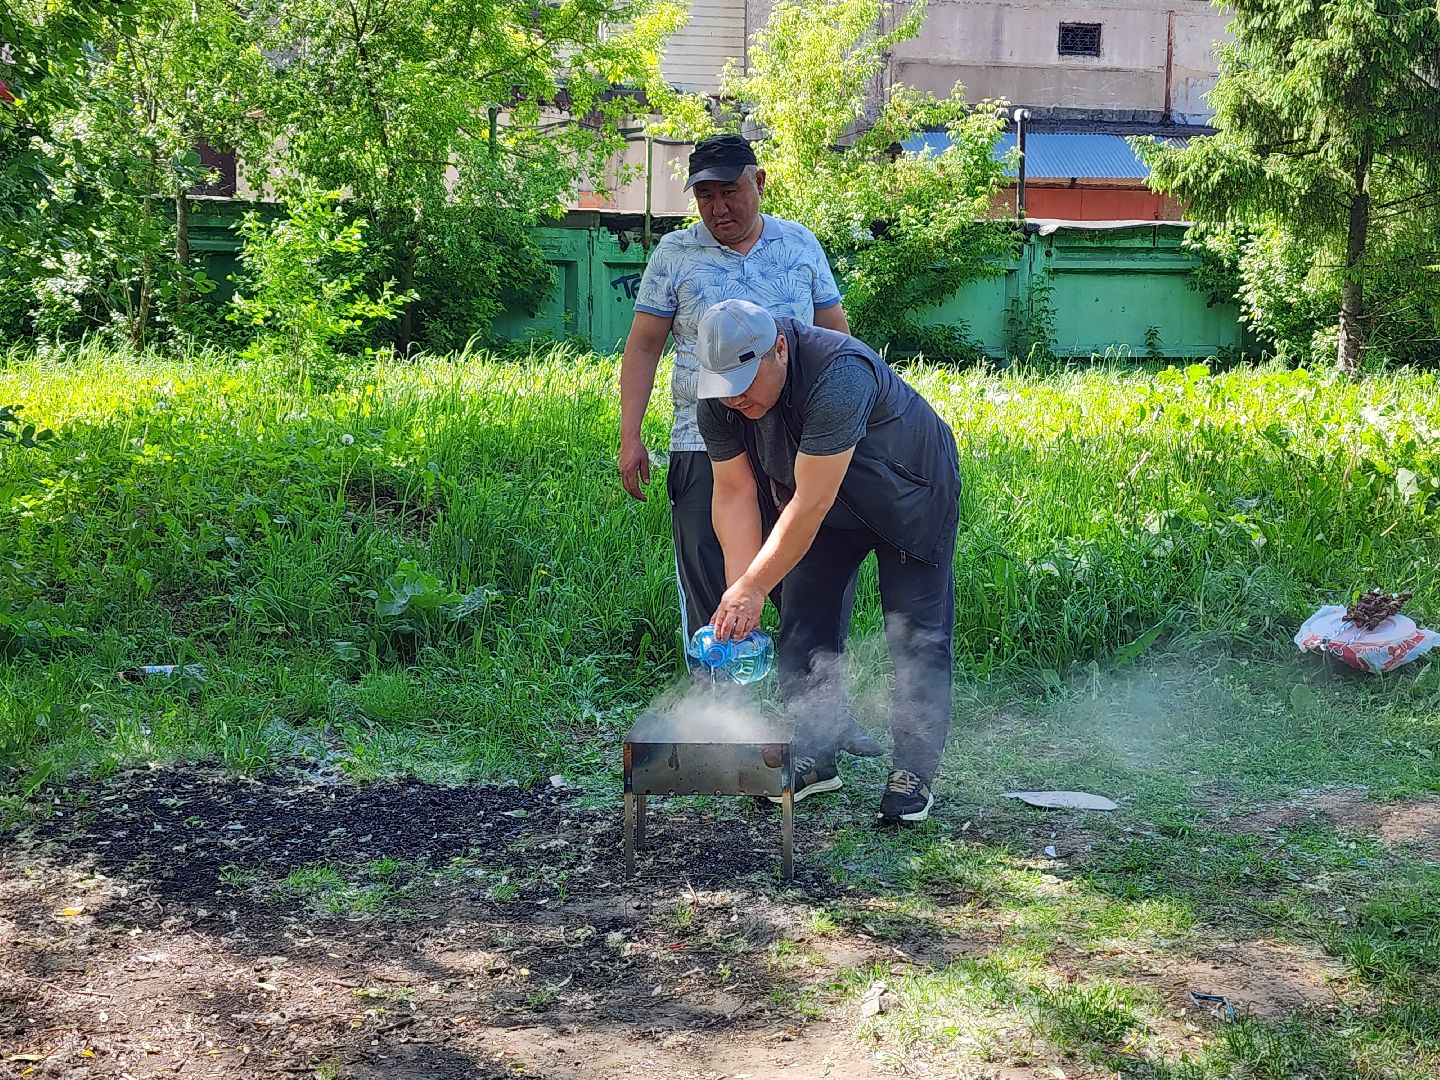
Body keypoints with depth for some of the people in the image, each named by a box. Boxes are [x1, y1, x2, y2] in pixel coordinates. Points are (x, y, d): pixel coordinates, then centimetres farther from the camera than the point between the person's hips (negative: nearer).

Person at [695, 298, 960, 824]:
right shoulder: (717, 402, -20)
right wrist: (737, 593, -22)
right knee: (805, 619, 2)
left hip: (911, 494, -6)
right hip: (822, 498, 6)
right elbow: (734, 494, -14)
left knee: (915, 632, -7)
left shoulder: (838, 376, -41)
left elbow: (811, 504, -40)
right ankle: (812, 760, 13)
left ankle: (914, 771, 1)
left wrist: (753, 588, -37)